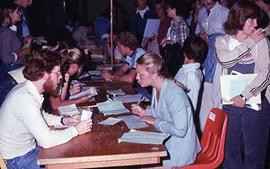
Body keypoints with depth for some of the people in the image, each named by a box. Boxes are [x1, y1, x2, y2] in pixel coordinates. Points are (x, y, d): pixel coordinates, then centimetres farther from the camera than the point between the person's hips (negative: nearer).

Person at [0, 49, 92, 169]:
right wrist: (75, 130, -17)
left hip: (29, 148, 8)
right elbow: (47, 140, -31)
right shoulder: (24, 98, -30)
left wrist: (63, 121, 1)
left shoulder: (28, 89, -2)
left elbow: (40, 116, 17)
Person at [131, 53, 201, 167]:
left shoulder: (175, 95, -28)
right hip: (166, 140, 8)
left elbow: (180, 131, -30)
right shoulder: (157, 88, 1)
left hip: (179, 150, -8)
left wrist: (155, 122, -19)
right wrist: (145, 113, 2)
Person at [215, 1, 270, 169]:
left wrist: (244, 95, -18)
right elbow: (225, 60, -15)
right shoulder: (223, 41, 6)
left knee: (254, 152, 6)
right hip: (230, 104, 2)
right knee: (231, 150, 11)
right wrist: (250, 42, -9)